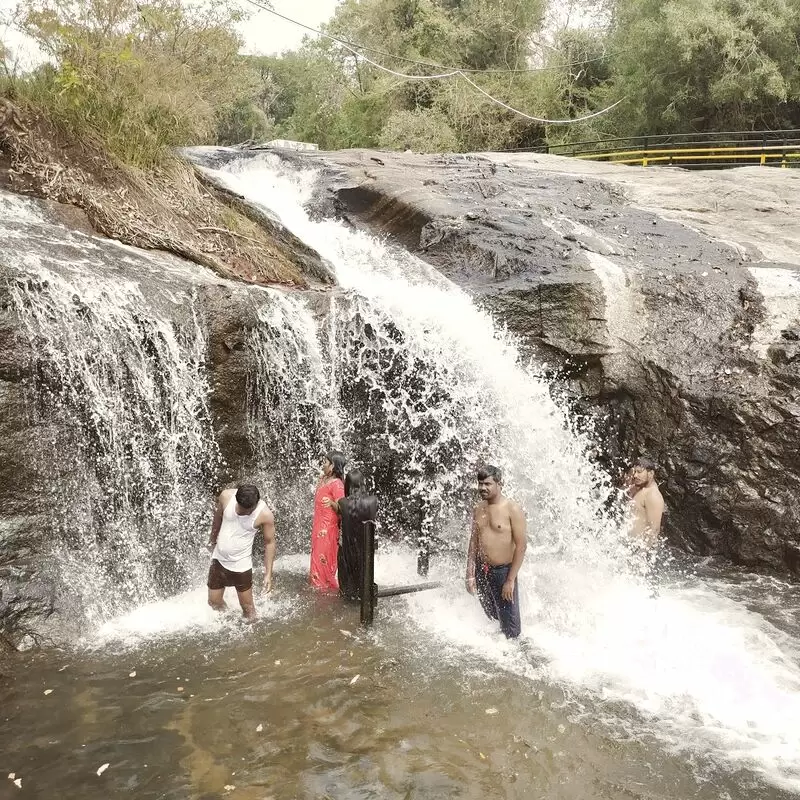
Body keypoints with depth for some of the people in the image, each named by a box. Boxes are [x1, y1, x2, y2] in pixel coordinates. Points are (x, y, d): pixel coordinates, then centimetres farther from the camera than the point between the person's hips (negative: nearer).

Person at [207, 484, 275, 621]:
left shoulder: (265, 515, -24)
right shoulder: (226, 496, -17)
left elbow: (269, 542, -11)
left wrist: (268, 574, -12)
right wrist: (213, 540, 21)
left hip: (241, 565, -3)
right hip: (219, 560, 4)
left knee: (247, 607, 7)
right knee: (214, 602, 16)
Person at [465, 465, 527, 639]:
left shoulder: (512, 509, -12)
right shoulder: (478, 509, 7)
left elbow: (521, 545, -14)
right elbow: (474, 542, 11)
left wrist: (510, 580, -16)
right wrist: (470, 574, 6)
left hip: (503, 571, -5)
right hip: (481, 571, 5)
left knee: (510, 627, 1)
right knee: (491, 618, 16)